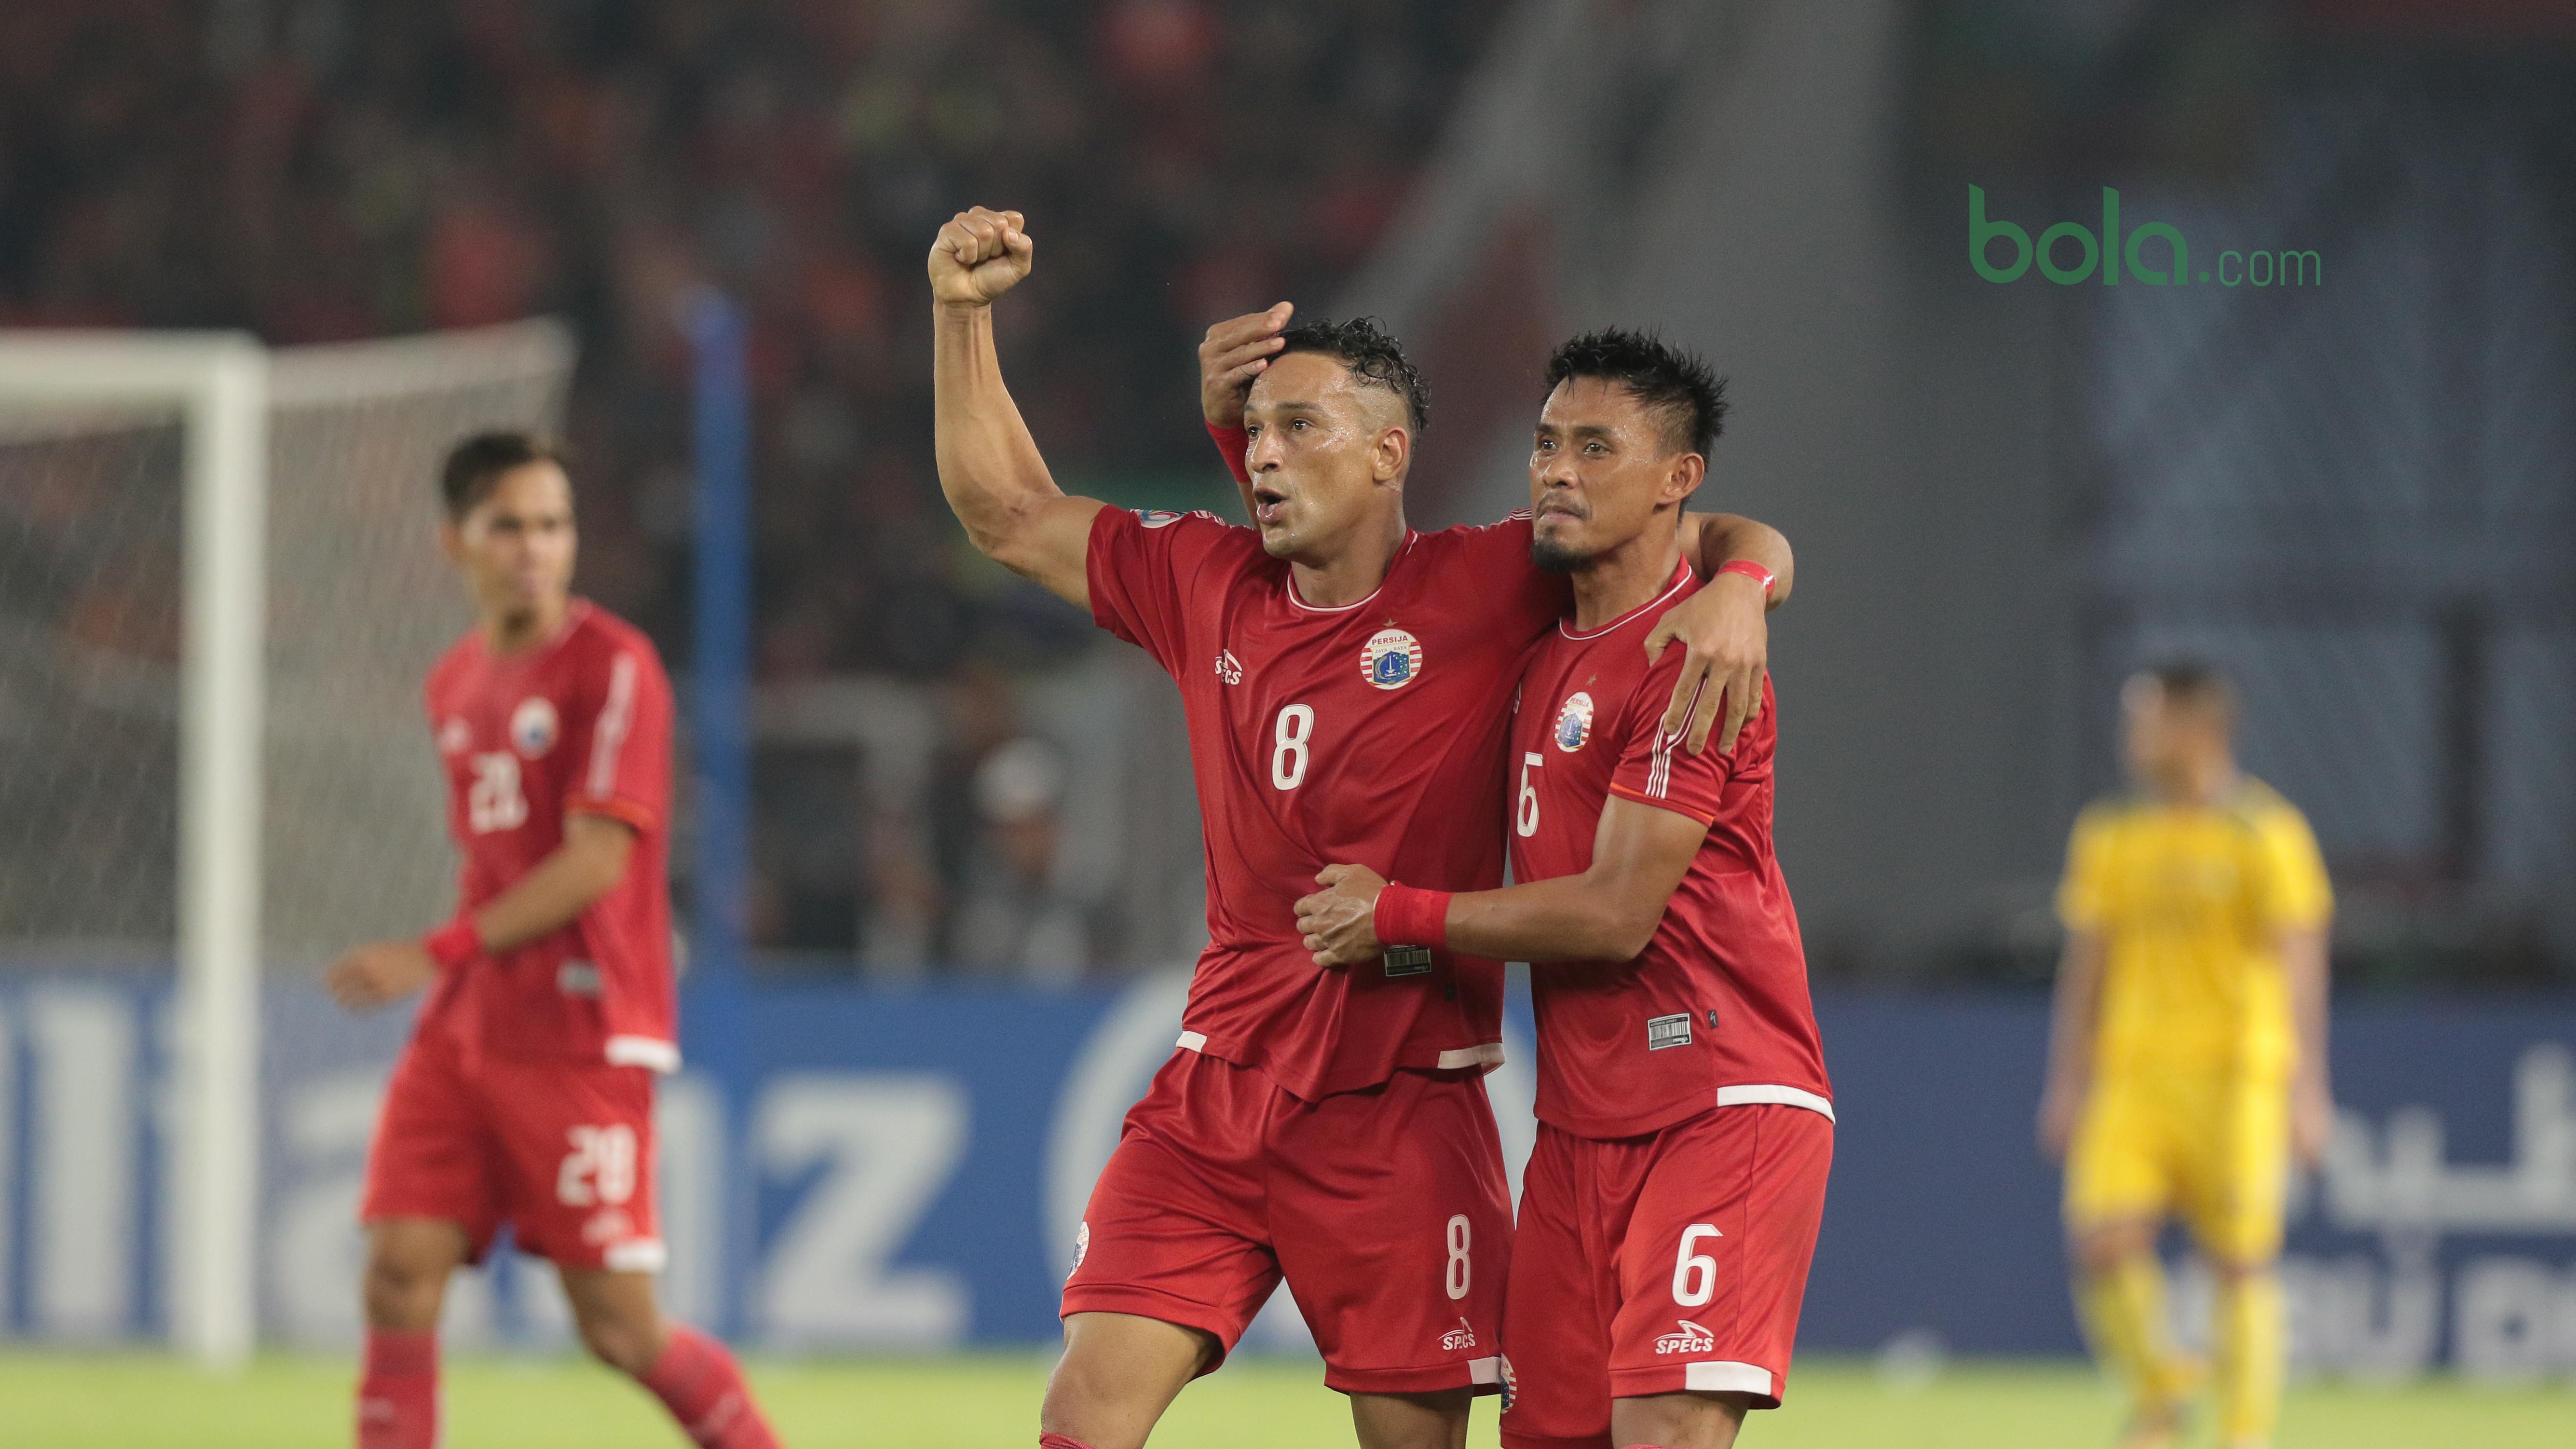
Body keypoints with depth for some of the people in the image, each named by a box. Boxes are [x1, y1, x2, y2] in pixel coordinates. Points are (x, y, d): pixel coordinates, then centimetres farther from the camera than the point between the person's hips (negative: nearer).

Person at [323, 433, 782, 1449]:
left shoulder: (613, 668, -8)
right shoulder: (454, 686, 15)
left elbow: (597, 860, -16)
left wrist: (442, 955, -21)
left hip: (580, 1039, -6)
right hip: (465, 1027, 6)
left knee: (619, 1327, -6)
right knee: (399, 1277, -7)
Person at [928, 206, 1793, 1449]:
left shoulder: (1485, 589, -4)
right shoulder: (1207, 584, 9)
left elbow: (1731, 540, -1)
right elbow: (1006, 512, 20)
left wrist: (1736, 592, -23)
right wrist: (963, 313, 11)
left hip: (1400, 1103, -3)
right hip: (1217, 1088, 4)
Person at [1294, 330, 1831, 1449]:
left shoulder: (1691, 658, -12)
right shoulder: (1538, 652, 14)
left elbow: (1615, 915, -16)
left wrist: (1397, 916, -7)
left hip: (1720, 1112, -8)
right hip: (1580, 1126, 8)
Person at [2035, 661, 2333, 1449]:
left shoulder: (2266, 835, -4)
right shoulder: (2109, 837, 11)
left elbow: (2300, 964, -7)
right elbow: (2085, 965, 16)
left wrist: (2307, 1089, -14)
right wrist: (2066, 1084, 12)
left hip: (2236, 1077, -4)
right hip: (2131, 1077, 4)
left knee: (2241, 1260, -3)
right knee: (2103, 1243, -11)